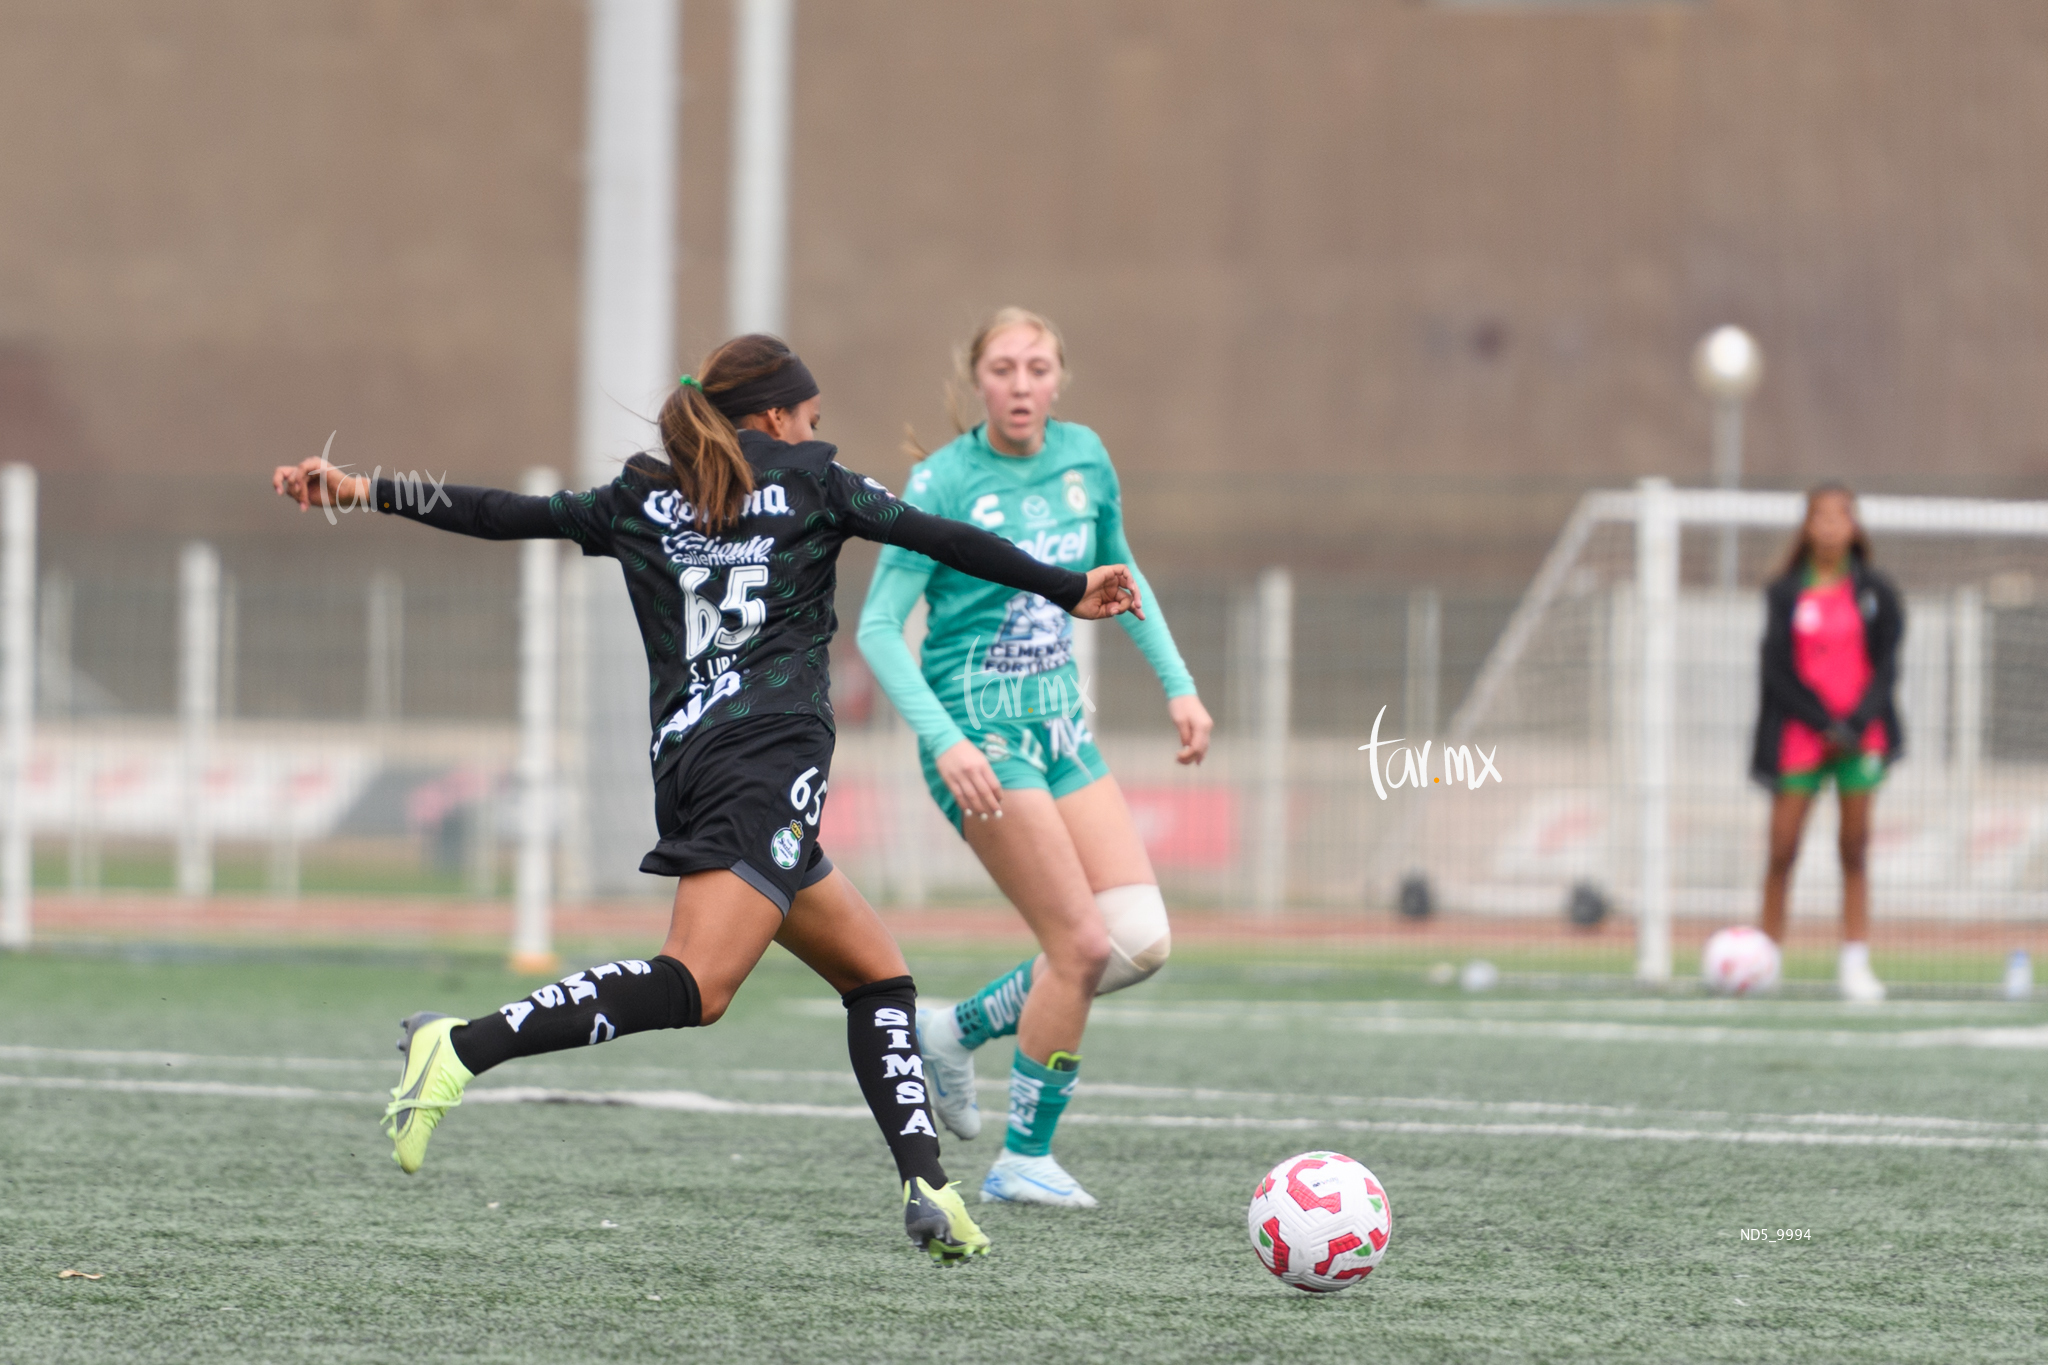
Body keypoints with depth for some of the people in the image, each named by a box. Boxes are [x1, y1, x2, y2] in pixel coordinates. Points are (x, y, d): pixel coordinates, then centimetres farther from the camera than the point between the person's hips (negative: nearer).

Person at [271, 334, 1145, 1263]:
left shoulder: (642, 501, 19)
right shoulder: (806, 479, 10)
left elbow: (510, 515, 16)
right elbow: (943, 540, 11)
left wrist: (366, 493, 22)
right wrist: (1068, 591, 20)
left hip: (684, 759, 7)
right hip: (772, 749, -7)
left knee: (875, 971, 15)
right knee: (696, 985, -21)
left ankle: (924, 1185, 3)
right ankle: (464, 1048, -35)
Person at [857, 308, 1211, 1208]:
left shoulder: (1083, 458, 5)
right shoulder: (942, 483, -13)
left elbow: (1117, 574, 22)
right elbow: (878, 628, -14)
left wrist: (1178, 684, 14)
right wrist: (943, 741, -26)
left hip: (1061, 720, 7)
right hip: (980, 729, -7)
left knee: (1142, 942, -5)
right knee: (1081, 944, -11)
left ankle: (957, 1030, 16)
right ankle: (1023, 1161, 4)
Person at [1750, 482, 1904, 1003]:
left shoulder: (1876, 592, 5)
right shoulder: (1785, 594, 3)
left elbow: (1886, 666, 3)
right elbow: (1778, 670, -2)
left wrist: (1856, 725, -11)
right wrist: (1826, 725, -11)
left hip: (1859, 738, 1)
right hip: (1799, 739, -1)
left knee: (1855, 851, 1)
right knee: (1783, 852, -4)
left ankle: (1854, 964, 3)